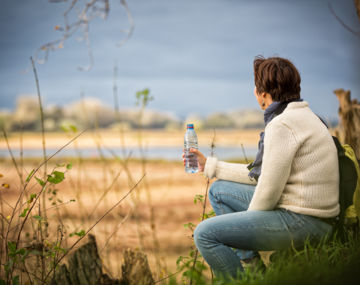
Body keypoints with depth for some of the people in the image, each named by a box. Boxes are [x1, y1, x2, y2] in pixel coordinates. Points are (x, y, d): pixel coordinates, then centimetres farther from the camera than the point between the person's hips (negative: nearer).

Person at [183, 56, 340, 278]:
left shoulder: (283, 125, -18)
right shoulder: (300, 116, 16)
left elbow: (269, 189, -20)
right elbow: (258, 174, 20)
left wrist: (248, 223, -2)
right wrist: (209, 165, 24)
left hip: (302, 222, -11)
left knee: (205, 233, -14)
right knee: (219, 190, 20)